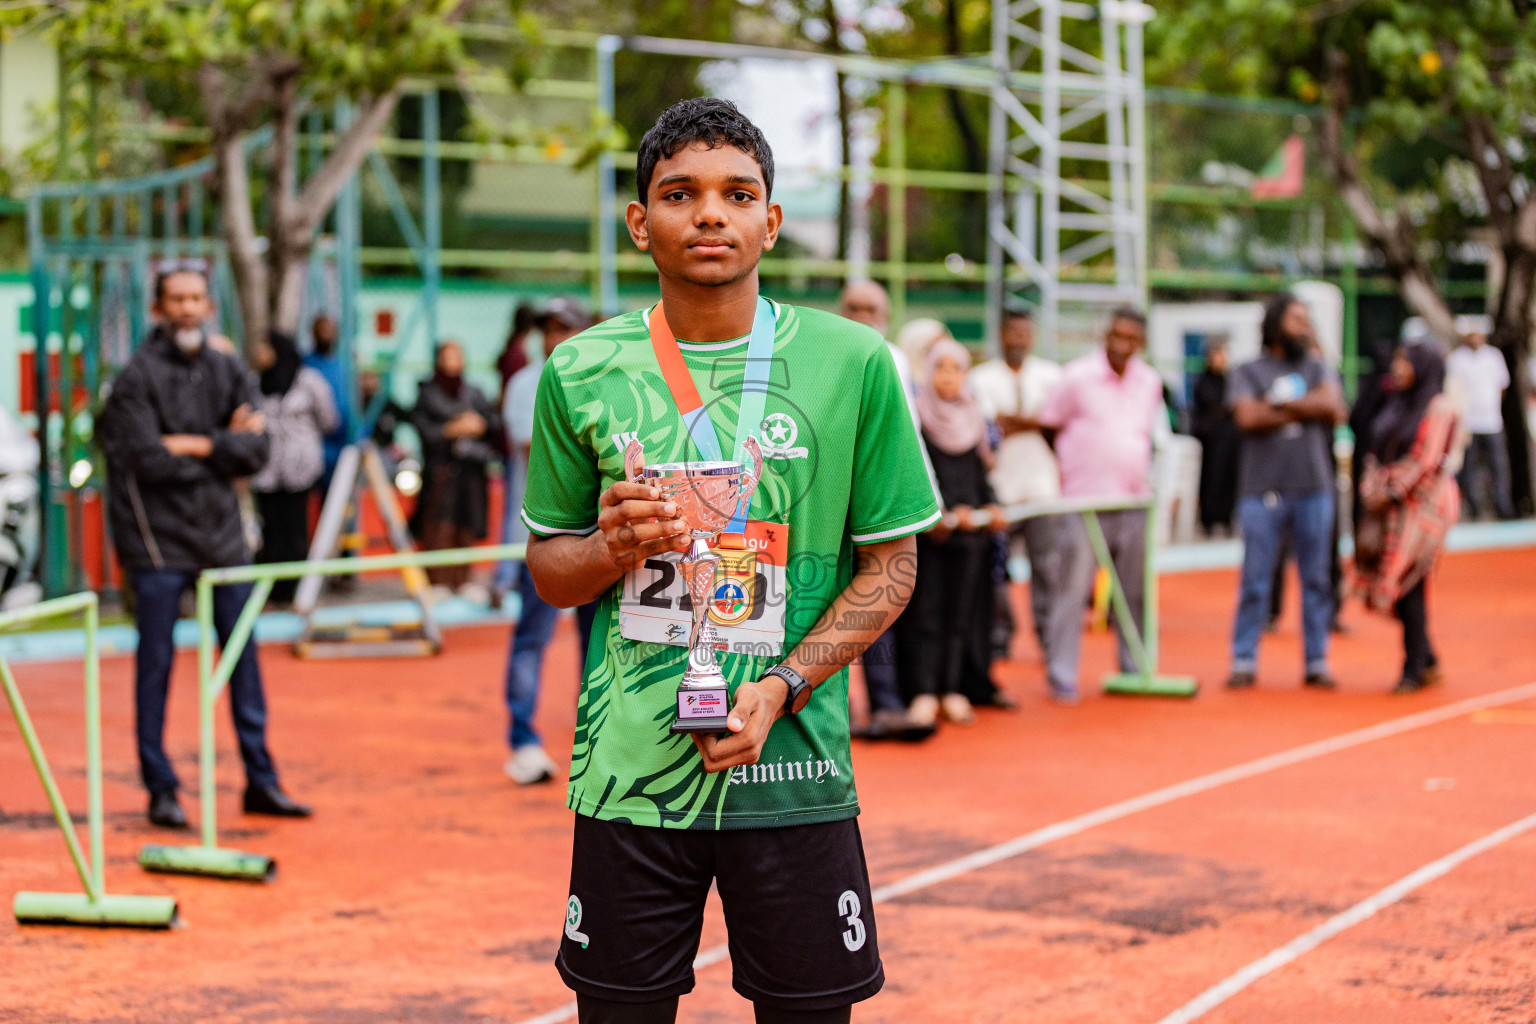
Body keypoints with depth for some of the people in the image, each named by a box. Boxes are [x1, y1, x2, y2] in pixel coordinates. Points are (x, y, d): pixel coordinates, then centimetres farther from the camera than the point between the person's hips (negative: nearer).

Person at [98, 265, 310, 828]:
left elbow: (257, 450, -1)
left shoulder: (227, 371, 7)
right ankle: (160, 789, 9)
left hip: (222, 534, 5)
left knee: (243, 655, 8)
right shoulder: (137, 376, -8)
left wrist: (199, 446, -14)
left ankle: (260, 780, 16)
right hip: (158, 540, -5)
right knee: (156, 661, 0)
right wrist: (225, 445, -8)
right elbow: (149, 460, -17)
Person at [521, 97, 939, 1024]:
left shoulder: (854, 365, -1)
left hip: (793, 772, -1)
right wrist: (612, 548, -12)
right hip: (630, 766, 1)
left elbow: (890, 566, 3)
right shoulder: (583, 372, 2)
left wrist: (783, 687, -10)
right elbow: (547, 567, 11)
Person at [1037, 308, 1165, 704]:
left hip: (1135, 502, 5)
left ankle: (1134, 670, 19)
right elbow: (1048, 426, 3)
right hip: (1085, 503, -5)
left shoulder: (1150, 382, 9)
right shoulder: (1077, 377, -6)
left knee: (1135, 591, 9)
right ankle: (1061, 676, -2)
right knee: (1072, 590, -6)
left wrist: (1160, 484, 13)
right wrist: (1067, 469, 4)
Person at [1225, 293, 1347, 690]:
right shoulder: (1249, 372, 8)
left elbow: (1334, 408, -4)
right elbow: (1247, 416, -9)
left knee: (1316, 579, 4)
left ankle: (1317, 662, 11)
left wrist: (1280, 402, -5)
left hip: (1313, 490, 2)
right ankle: (1244, 661, 4)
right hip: (1262, 491, -2)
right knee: (1254, 581, -2)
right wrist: (1306, 409, -3)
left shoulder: (1317, 369, 14)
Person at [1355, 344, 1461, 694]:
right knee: (1393, 583, 5)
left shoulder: (1438, 408, -8)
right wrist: (1372, 489, 0)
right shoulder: (1395, 406, 16)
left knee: (1407, 585, -10)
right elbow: (1377, 453, 15)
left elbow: (1426, 461, -14)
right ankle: (1428, 660, 17)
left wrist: (1391, 492, -13)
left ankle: (1414, 669, -3)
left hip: (1421, 503, -7)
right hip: (1389, 505, 7)